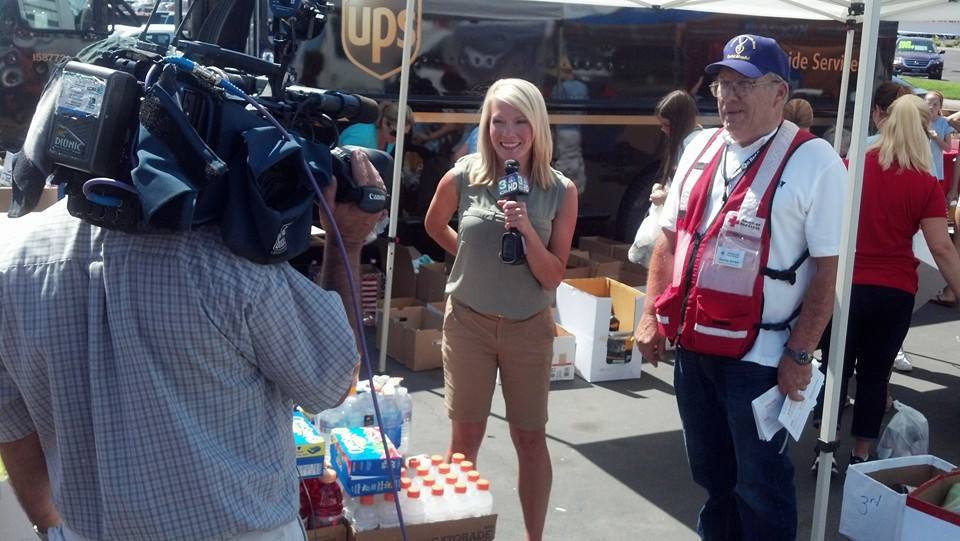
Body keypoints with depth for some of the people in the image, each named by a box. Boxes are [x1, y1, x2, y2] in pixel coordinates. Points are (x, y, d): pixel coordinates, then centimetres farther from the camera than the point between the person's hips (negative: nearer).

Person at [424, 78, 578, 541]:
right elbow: (434, 224, 13)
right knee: (465, 437, 11)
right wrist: (472, 256, 7)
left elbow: (552, 278, -10)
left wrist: (528, 231, -23)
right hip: (468, 321, 0)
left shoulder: (560, 191, -9)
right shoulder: (462, 177, -9)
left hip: (529, 328, 0)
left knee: (531, 438, 10)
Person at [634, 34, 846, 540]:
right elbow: (670, 237, 13)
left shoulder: (814, 161, -12)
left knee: (760, 483, 8)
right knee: (710, 471, 21)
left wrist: (799, 353, -14)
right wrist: (651, 314, 7)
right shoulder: (700, 148, 7)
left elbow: (830, 267, -13)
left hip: (760, 356, -6)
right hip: (693, 345, 6)